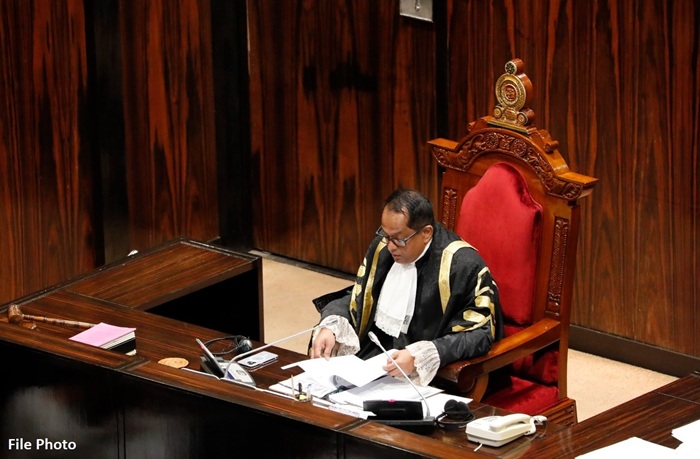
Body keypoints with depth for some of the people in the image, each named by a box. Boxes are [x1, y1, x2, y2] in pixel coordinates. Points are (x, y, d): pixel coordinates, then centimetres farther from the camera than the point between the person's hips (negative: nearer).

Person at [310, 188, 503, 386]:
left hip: (421, 376, -6)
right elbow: (357, 298, 16)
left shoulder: (463, 266, -16)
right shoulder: (383, 246, 2)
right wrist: (330, 327, -5)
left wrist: (419, 357, -27)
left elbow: (479, 333, -16)